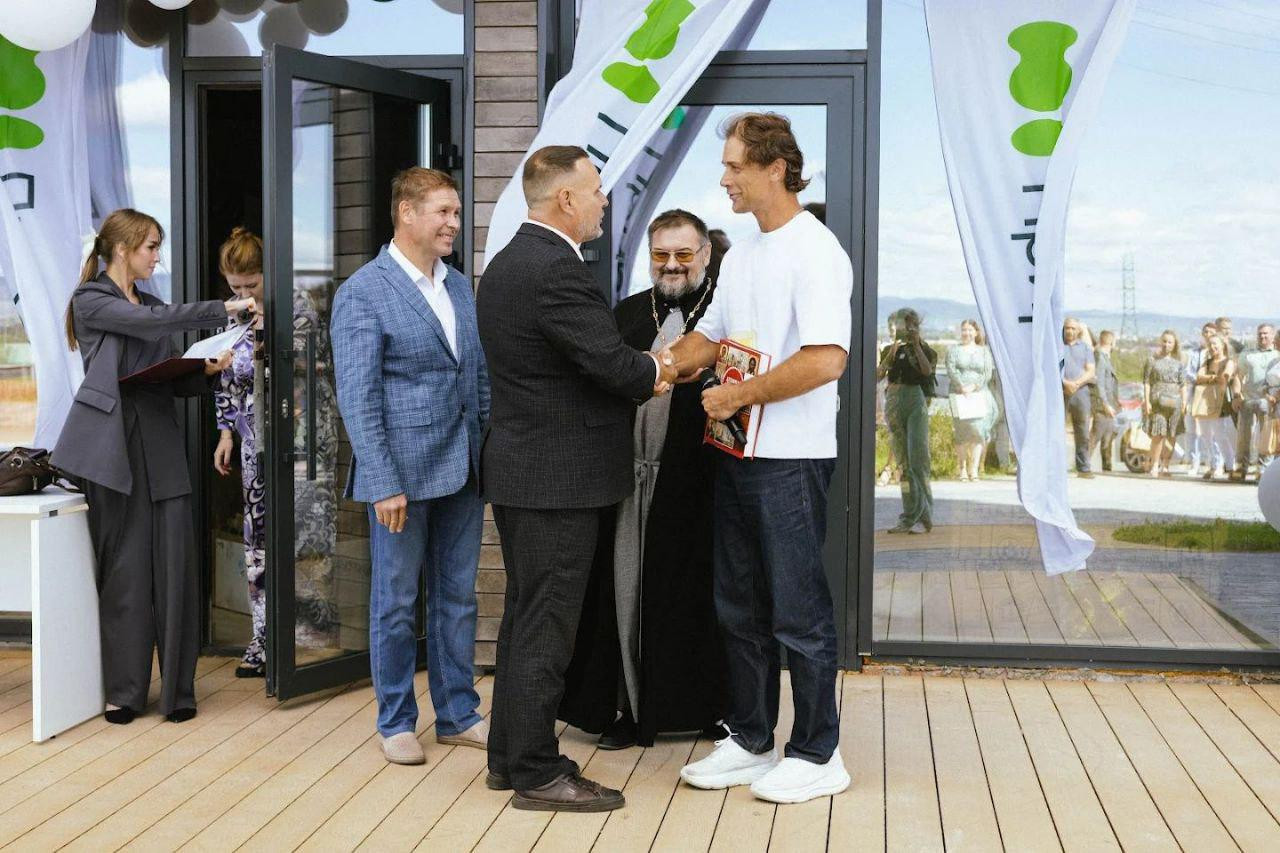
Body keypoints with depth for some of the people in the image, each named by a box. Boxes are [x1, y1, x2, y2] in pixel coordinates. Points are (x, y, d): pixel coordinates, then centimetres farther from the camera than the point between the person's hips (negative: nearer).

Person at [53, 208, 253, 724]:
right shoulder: (91, 301, 1)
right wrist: (222, 310, -13)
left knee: (175, 565, -3)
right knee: (123, 569, -1)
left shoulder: (151, 306, 20)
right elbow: (151, 323, -15)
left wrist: (208, 371, -2)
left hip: (161, 444, 5)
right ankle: (124, 690, 10)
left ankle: (177, 688, 4)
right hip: (114, 444, -5)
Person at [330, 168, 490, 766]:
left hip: (463, 469, 6)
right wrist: (384, 485, -18)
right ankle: (396, 722, 19)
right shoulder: (363, 293, -9)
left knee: (458, 595, 13)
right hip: (402, 471, -6)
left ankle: (458, 714, 25)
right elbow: (357, 398, -13)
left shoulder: (461, 288, 12)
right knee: (396, 600, 5)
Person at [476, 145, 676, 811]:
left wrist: (637, 376, 5)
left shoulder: (507, 262, 13)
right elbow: (614, 363, -21)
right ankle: (536, 773, 6)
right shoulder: (555, 269, -20)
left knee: (525, 620, 17)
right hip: (557, 478, -10)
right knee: (546, 626, -2)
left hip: (520, 469, 10)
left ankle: (510, 756, 26)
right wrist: (654, 372, 0)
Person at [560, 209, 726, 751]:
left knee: (696, 594, 4)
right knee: (628, 593, 7)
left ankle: (710, 706, 19)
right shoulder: (628, 313, 15)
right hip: (631, 478, 4)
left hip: (697, 482, -4)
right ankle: (632, 709, 17)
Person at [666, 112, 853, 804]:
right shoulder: (741, 255, 15)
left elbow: (825, 360, -23)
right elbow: (710, 337, 22)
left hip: (791, 459, -9)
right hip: (736, 453, 9)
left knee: (799, 610, 0)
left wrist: (738, 395, -17)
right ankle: (750, 742, 27)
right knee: (740, 607, 15)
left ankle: (817, 754, 12)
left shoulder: (815, 251, -14)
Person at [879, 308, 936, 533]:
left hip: (916, 400, -3)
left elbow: (927, 370, -10)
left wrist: (916, 344, -7)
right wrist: (892, 353, -8)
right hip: (893, 402, 3)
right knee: (903, 461, 2)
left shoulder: (925, 348, 10)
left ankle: (924, 514, -11)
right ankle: (910, 517, 4)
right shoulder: (890, 350, 16)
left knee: (918, 458, -13)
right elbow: (878, 374, 1)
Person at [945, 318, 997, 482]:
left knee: (978, 429, -10)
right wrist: (962, 387, -15)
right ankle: (962, 469, -3)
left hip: (979, 394, 1)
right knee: (961, 431, -5)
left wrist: (974, 386, -11)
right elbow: (951, 370, -2)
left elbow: (988, 372, 3)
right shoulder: (954, 350, 11)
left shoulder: (984, 351, 14)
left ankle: (974, 469, -11)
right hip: (959, 395, -1)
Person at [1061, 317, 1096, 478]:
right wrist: (1065, 383, -14)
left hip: (1080, 391, 2)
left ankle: (1083, 467, 5)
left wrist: (1077, 383, -10)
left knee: (1082, 433, 1)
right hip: (1060, 391, -2)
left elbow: (1091, 372, 7)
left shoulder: (1085, 347, 17)